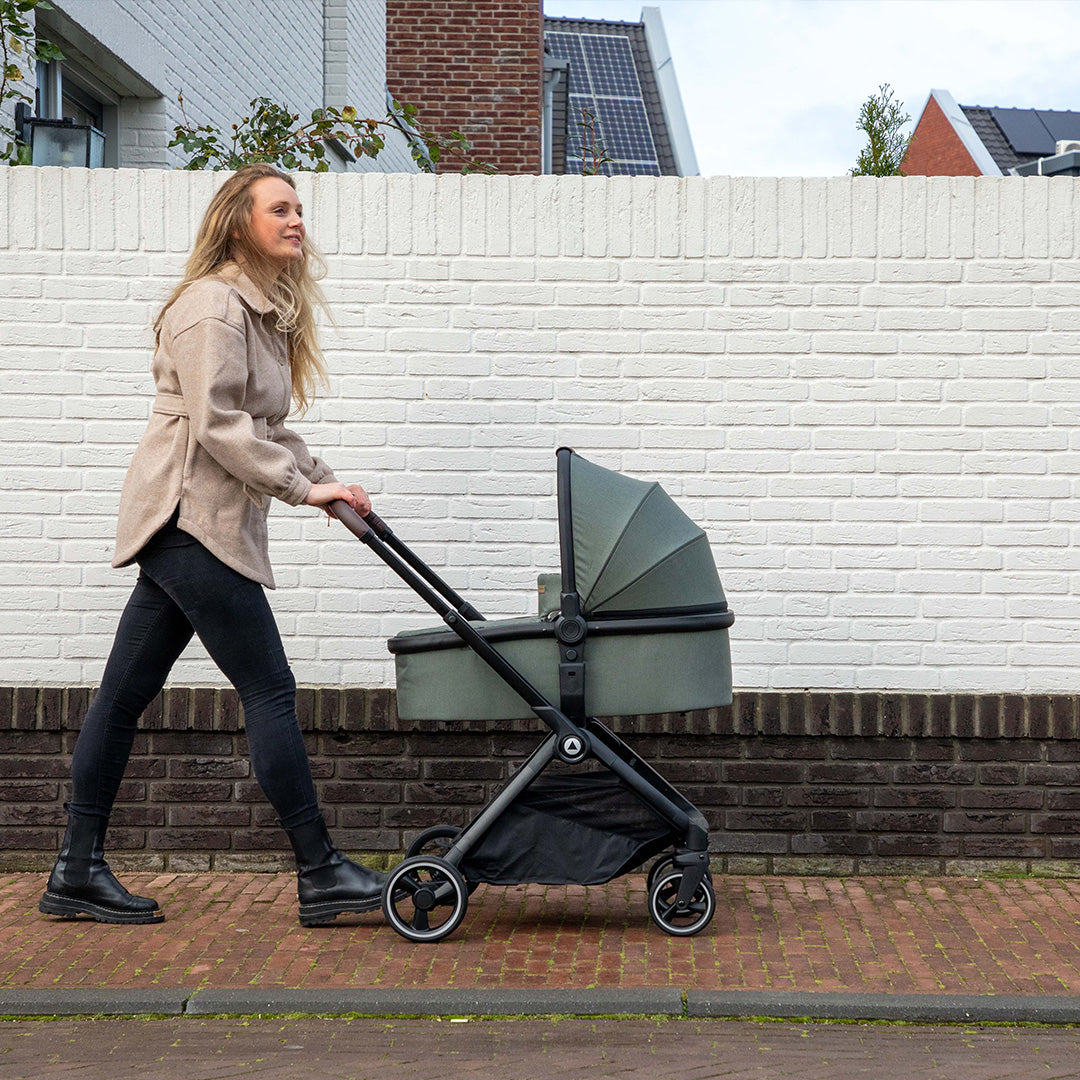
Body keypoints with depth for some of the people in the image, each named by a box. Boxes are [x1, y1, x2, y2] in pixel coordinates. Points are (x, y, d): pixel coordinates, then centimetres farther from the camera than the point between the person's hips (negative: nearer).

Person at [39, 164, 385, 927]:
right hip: (191, 517, -10)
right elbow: (217, 424, -19)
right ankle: (321, 876, -1)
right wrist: (302, 487, -16)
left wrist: (322, 479, 8)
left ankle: (78, 873, 15)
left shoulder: (265, 311, 20)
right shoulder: (213, 306, -11)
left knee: (126, 692, 9)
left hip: (187, 527, 10)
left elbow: (265, 428, 21)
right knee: (270, 690, -7)